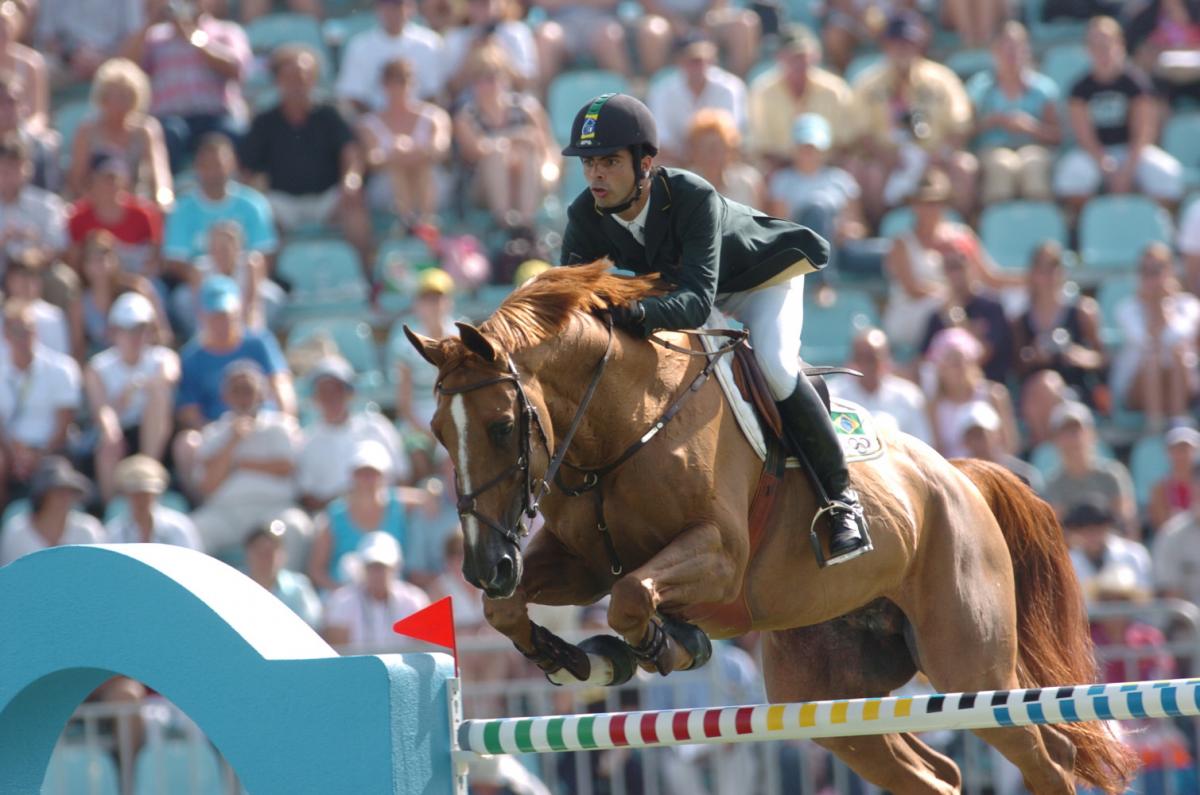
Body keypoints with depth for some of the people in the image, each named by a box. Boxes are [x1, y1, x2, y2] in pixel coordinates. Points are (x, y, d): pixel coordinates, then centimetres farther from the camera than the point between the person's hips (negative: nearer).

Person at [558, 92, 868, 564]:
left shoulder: (694, 198, -41)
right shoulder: (586, 217, -24)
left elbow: (696, 301, -49)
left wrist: (639, 315, -69)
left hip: (763, 276, -7)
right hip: (673, 284, 7)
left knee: (773, 364, -31)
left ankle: (840, 496, -18)